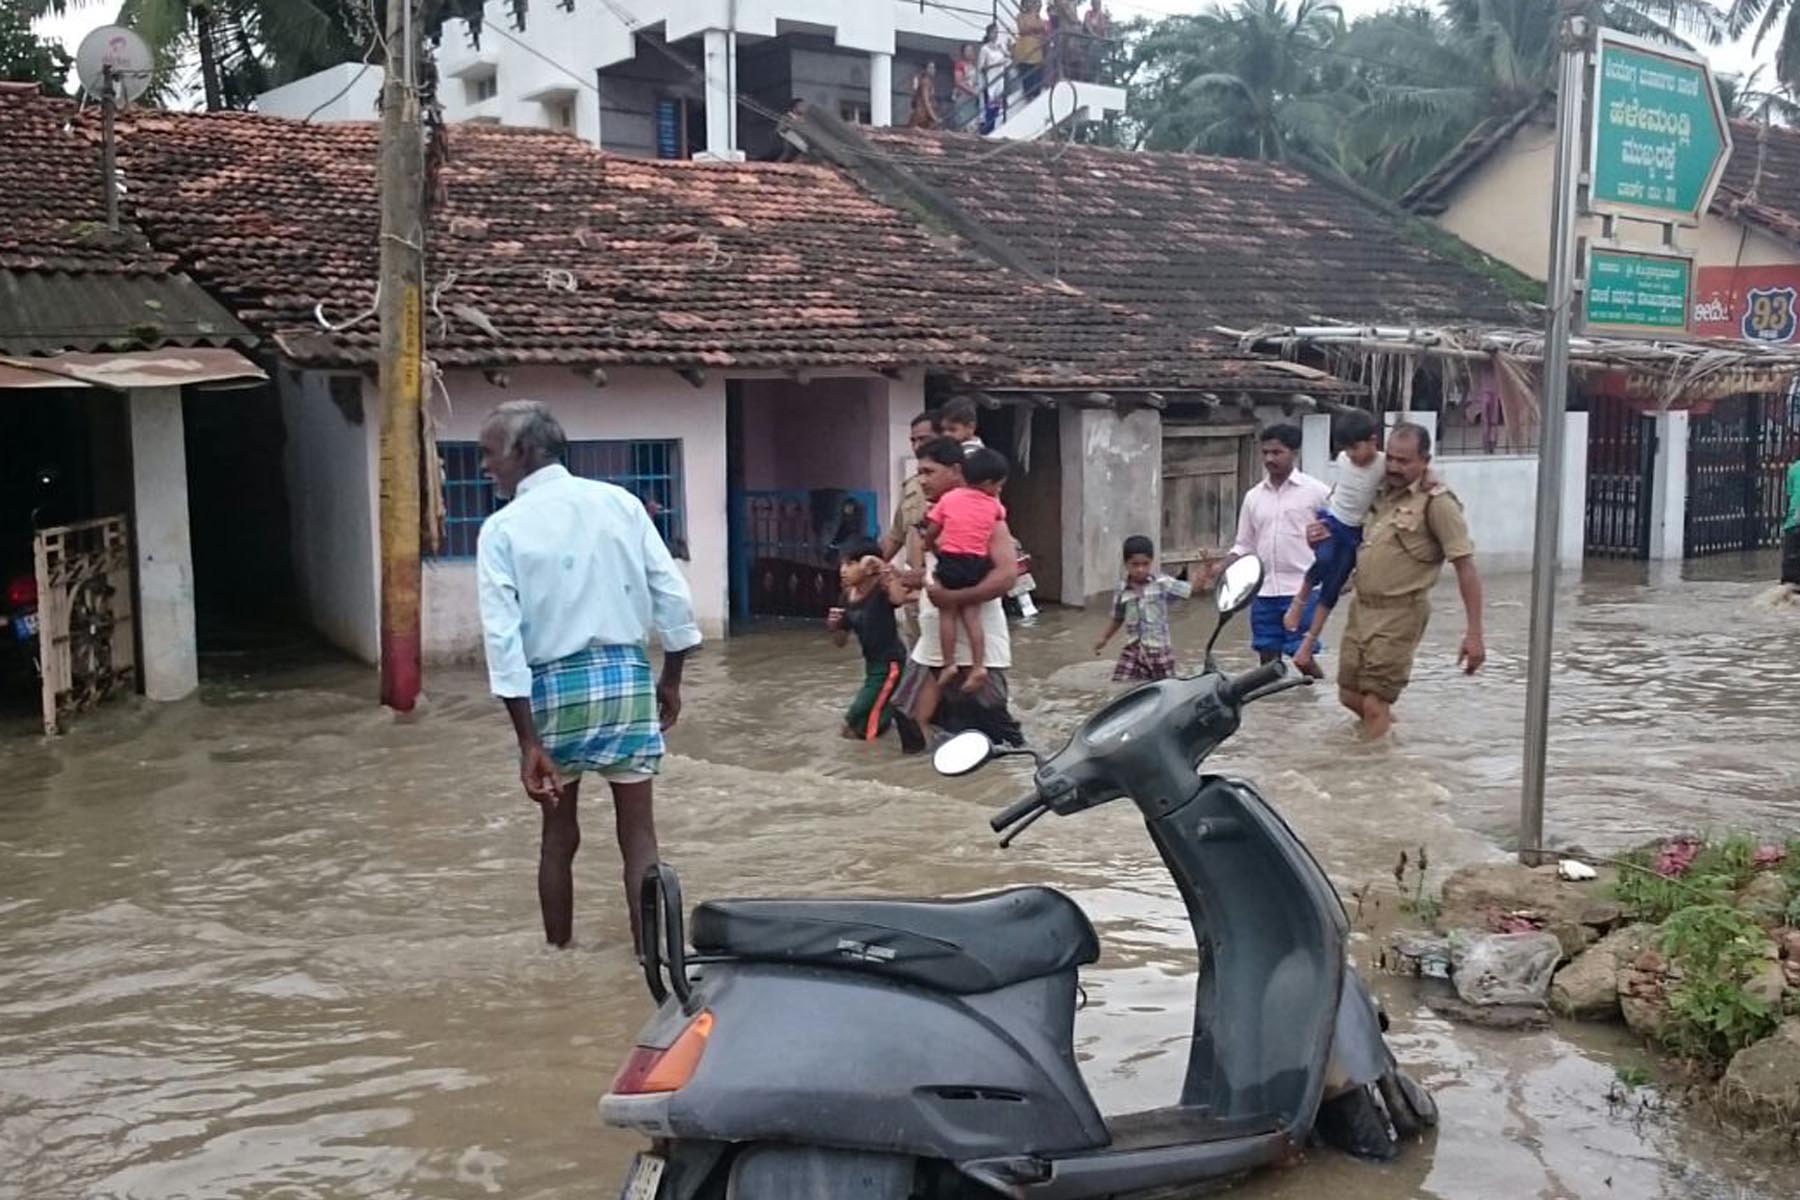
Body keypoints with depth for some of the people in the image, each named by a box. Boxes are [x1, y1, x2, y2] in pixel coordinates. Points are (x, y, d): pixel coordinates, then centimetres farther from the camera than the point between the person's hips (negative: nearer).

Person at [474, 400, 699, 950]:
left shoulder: (502, 529, -6)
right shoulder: (619, 502, 1)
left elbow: (503, 636, -12)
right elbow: (673, 594, -1)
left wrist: (528, 741, -10)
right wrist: (671, 679, 11)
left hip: (553, 685, -1)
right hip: (627, 676, 1)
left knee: (559, 833, 16)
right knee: (638, 831, 8)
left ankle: (559, 954, 28)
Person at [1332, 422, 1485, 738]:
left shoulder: (1437, 502, -14)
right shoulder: (1384, 490, 9)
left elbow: (1465, 566, -17)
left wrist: (1474, 634, -22)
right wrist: (1332, 534, 4)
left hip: (1399, 614, -8)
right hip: (1361, 605, 8)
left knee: (1374, 704, -6)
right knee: (1350, 695, 16)